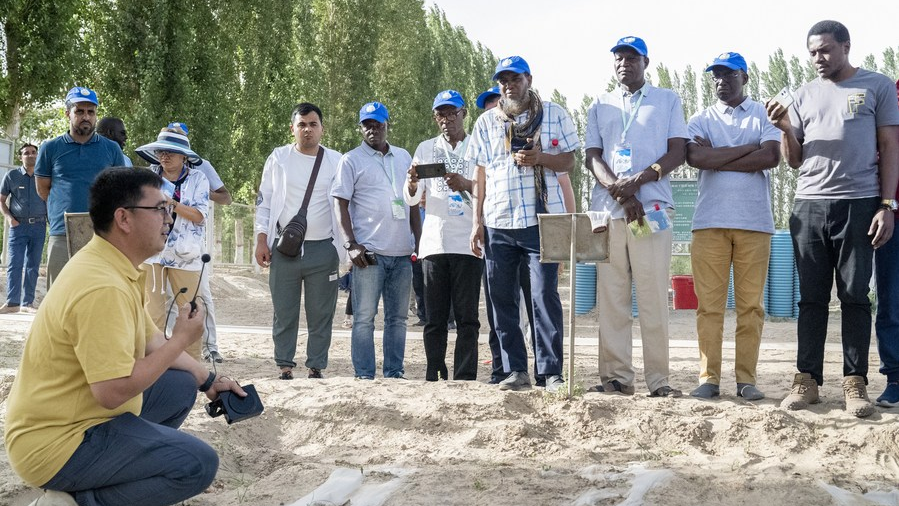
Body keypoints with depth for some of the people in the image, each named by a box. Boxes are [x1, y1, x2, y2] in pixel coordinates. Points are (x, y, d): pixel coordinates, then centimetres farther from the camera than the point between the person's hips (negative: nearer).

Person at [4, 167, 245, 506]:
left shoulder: (114, 267, 7)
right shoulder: (102, 287, -26)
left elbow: (150, 339, 18)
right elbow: (114, 392, -29)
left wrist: (208, 381, 16)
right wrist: (182, 339, -18)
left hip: (67, 416, 10)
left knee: (182, 387, 18)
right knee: (199, 464, -16)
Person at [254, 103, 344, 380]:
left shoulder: (336, 161, 7)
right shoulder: (279, 158, 7)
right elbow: (264, 201, 8)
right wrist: (261, 240, 0)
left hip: (323, 249, 0)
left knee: (321, 314, 2)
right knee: (284, 313, 3)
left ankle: (316, 367, 10)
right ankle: (285, 367, 10)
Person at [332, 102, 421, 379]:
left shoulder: (404, 157, 16)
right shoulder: (351, 160, 3)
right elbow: (341, 205, -2)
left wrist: (419, 242, 11)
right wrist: (351, 245, -12)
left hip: (402, 252, 5)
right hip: (369, 252, -5)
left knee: (398, 317, 8)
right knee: (364, 317, -5)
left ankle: (394, 372, 15)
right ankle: (364, 375, -1)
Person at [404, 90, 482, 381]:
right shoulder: (426, 149, 16)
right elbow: (411, 199, 11)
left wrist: (467, 185, -20)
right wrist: (412, 183, -13)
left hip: (467, 244, -2)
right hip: (434, 243, 3)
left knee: (467, 316, -5)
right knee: (434, 318, 3)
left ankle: (464, 378, -6)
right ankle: (434, 376, 6)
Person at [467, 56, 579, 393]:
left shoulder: (554, 114, 6)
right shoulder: (486, 122, 14)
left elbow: (568, 162, 5)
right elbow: (480, 173, 13)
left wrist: (540, 158, -15)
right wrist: (477, 221, 7)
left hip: (542, 220, -3)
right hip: (497, 224, 3)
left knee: (545, 296, -7)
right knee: (502, 299, 4)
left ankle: (551, 372, -2)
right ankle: (515, 371, 11)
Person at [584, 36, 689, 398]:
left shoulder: (667, 100, 14)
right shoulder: (600, 106, 20)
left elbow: (677, 152, 4)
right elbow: (592, 157, 9)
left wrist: (637, 181, -11)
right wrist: (620, 192, -9)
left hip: (652, 207, -2)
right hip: (607, 209, 3)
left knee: (654, 298, -6)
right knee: (611, 298, -1)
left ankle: (658, 379, -5)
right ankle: (617, 376, 2)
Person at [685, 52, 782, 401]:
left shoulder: (764, 115, 10)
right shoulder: (700, 120, 13)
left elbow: (771, 157, -8)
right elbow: (695, 158, -8)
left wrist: (717, 158, -6)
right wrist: (749, 148, -6)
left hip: (754, 222, -1)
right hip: (709, 222, 1)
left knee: (751, 304, 0)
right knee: (709, 304, -1)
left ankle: (746, 378, 5)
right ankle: (709, 378, 3)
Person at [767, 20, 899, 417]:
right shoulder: (804, 95, 14)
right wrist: (785, 128, -5)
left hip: (859, 204, -3)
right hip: (809, 206, 3)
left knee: (854, 296, -1)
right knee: (812, 298, 3)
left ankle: (855, 382, 2)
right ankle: (807, 379, 5)